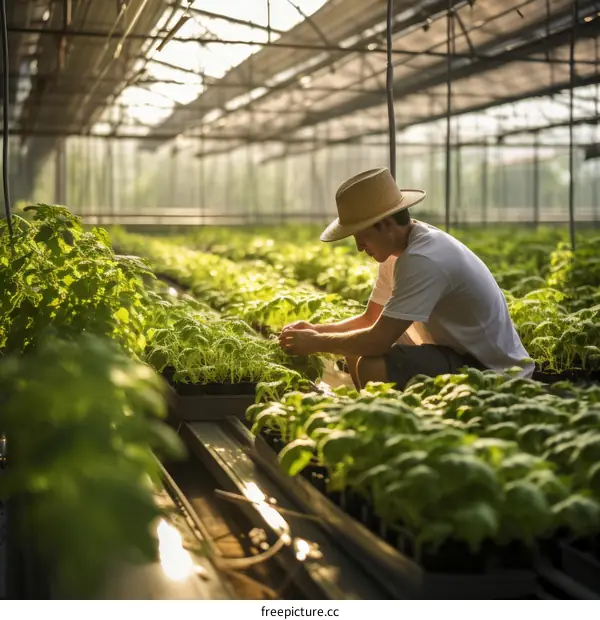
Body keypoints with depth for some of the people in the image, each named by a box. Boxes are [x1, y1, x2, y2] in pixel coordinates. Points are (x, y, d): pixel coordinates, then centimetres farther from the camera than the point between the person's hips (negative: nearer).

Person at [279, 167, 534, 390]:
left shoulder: (423, 260, -26)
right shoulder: (401, 249, 4)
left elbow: (378, 340, -27)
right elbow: (370, 319, 11)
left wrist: (316, 343, -13)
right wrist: (316, 330, -3)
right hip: (460, 353, 10)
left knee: (372, 366, -26)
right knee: (357, 350, 6)